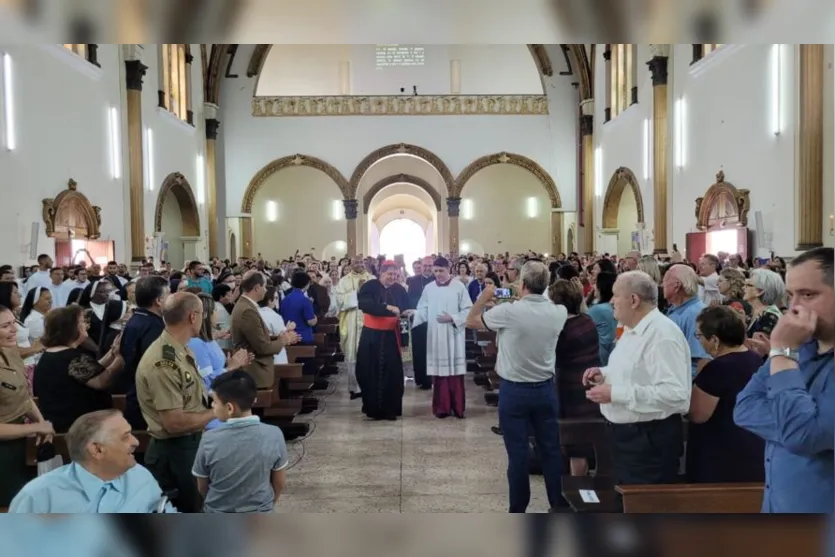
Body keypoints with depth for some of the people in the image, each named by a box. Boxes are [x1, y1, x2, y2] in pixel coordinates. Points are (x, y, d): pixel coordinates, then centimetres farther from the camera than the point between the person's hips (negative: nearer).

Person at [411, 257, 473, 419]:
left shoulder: (459, 286, -1)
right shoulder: (428, 288, 6)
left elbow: (468, 310, -2)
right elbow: (423, 311, 4)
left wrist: (452, 318, -14)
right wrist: (413, 314, -15)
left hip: (453, 336, -2)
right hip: (435, 336, 2)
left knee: (455, 372, 1)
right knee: (439, 372, 4)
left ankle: (458, 407, 11)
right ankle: (442, 407, 12)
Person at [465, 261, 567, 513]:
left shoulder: (509, 311, -17)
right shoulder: (559, 313, -6)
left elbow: (471, 321, -2)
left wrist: (484, 297, 11)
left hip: (514, 390, -3)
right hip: (545, 388, 4)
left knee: (518, 452, 4)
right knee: (551, 449, 12)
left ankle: (518, 511, 14)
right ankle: (559, 506, 22)